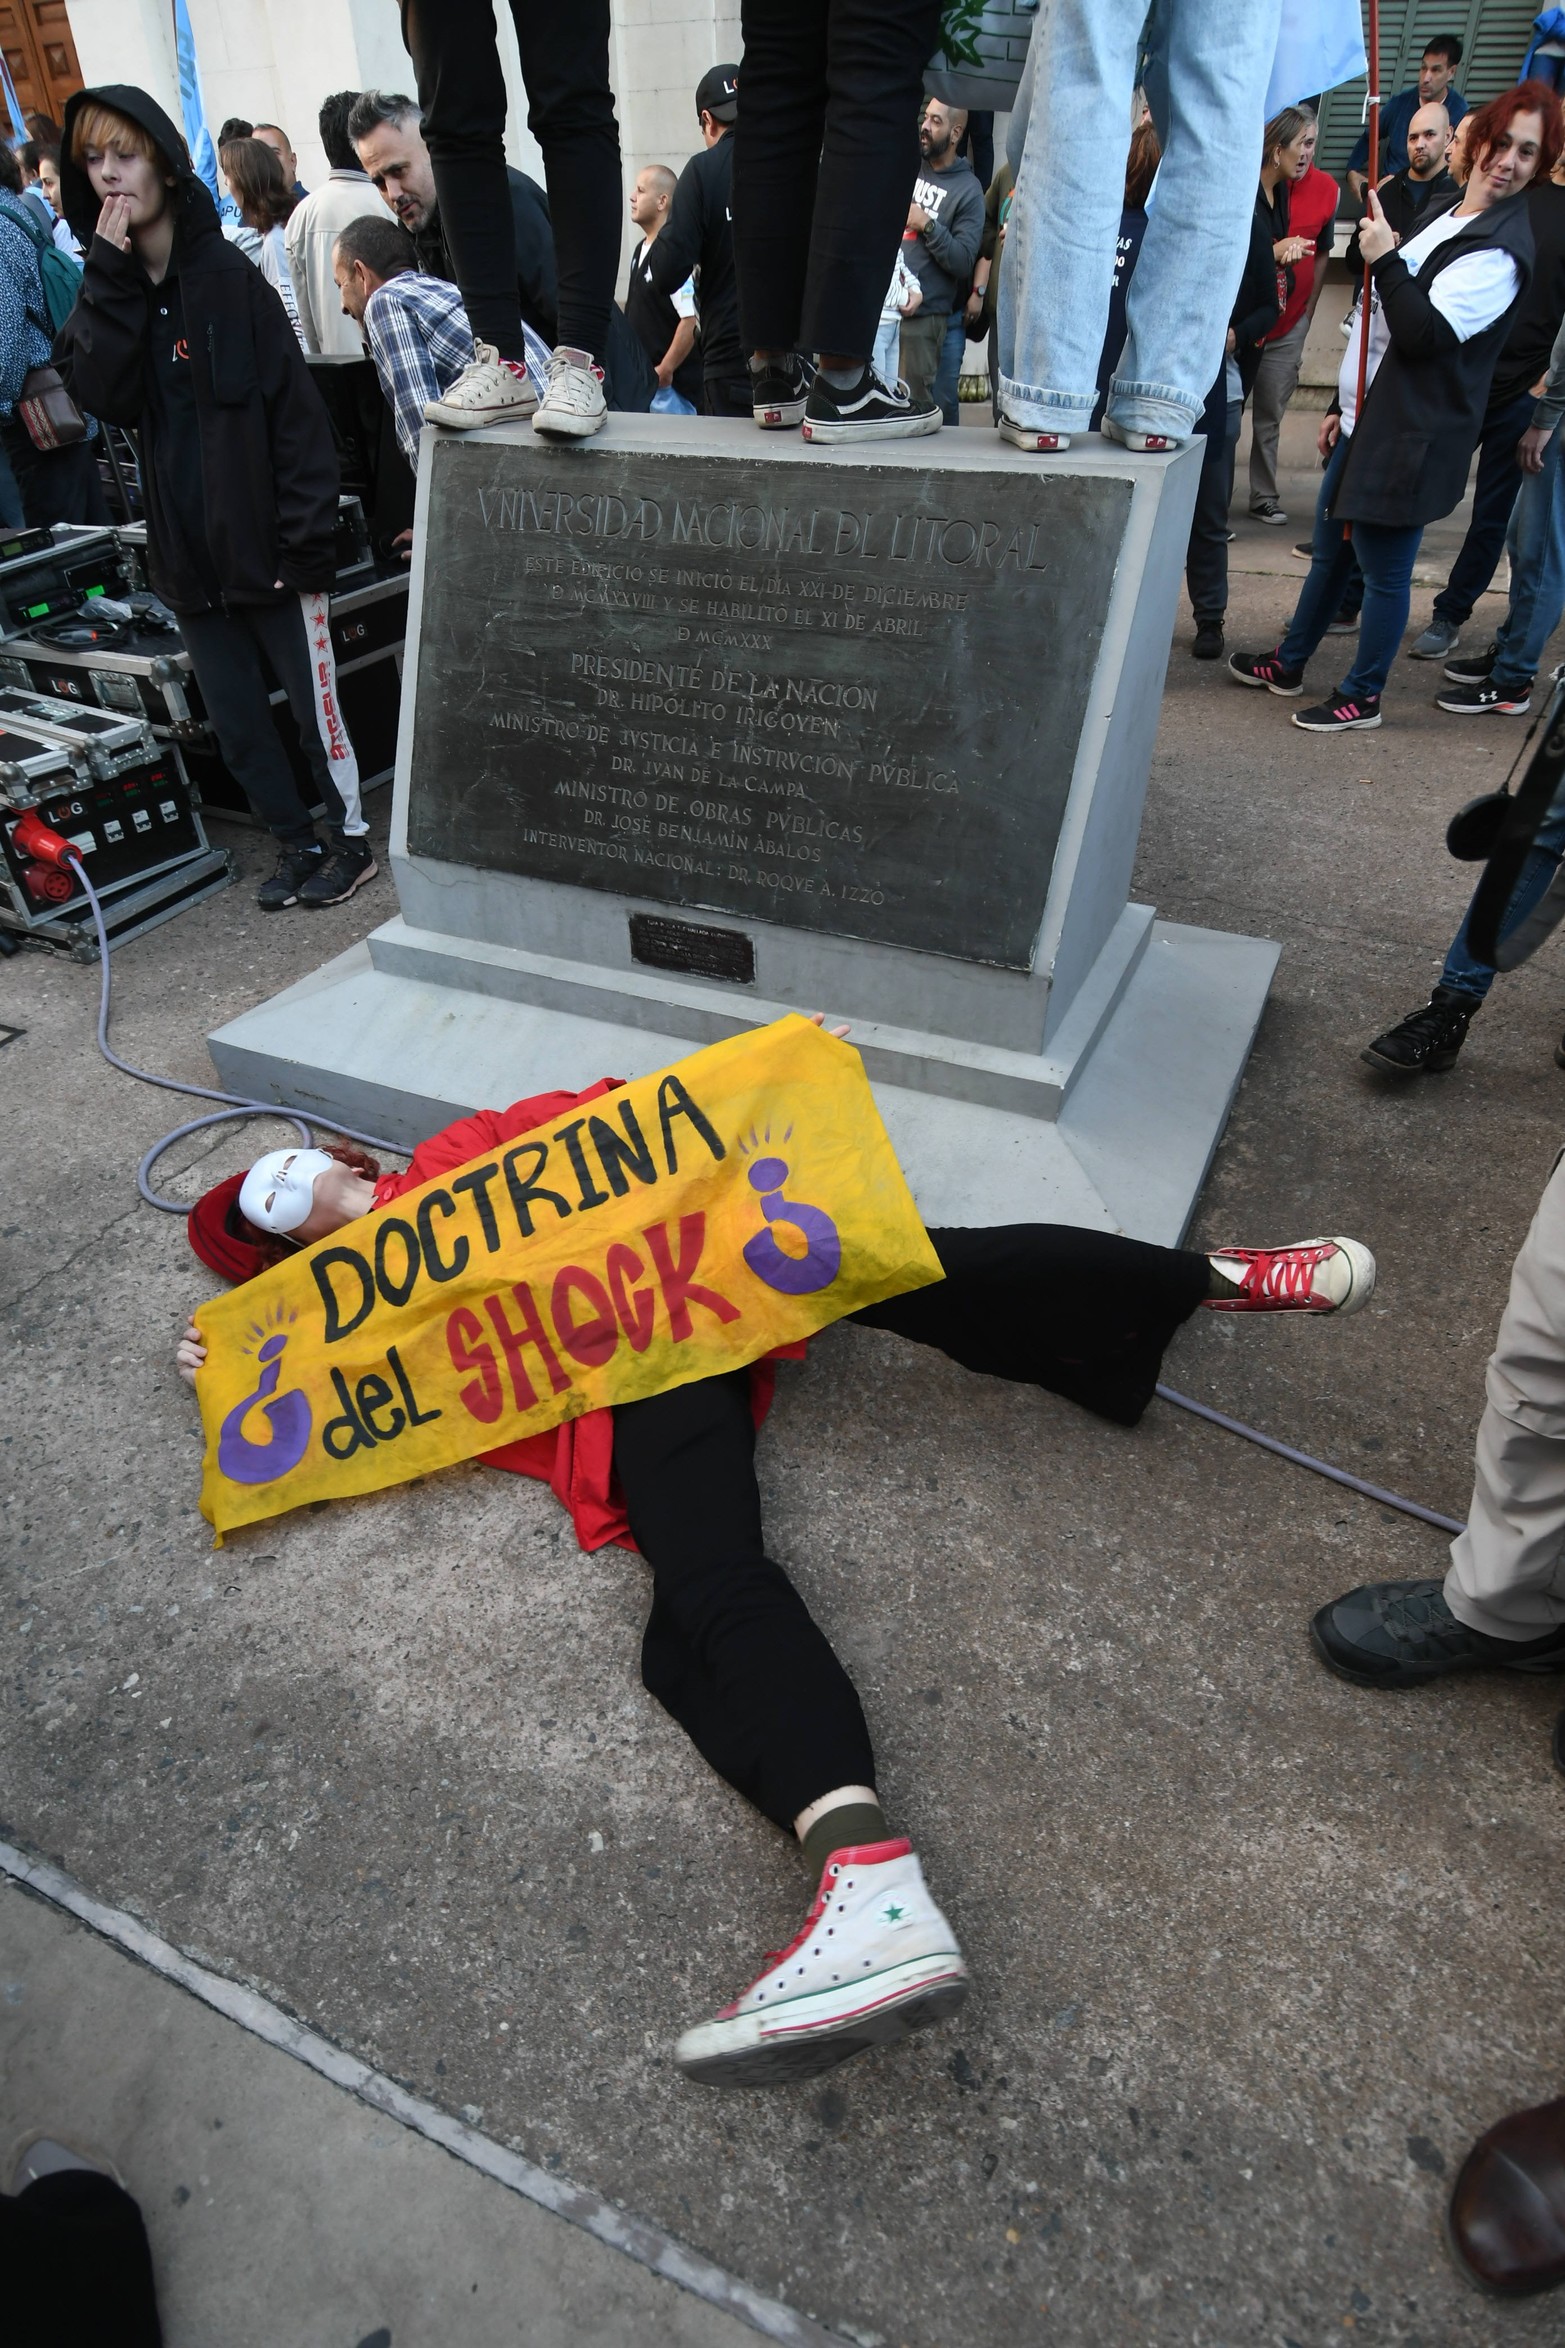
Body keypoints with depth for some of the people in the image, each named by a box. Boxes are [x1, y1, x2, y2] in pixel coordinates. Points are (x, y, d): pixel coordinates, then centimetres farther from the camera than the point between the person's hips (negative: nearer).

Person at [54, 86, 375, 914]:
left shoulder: (228, 274, -4)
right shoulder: (106, 291, 9)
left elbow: (296, 410, -9)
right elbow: (104, 396, -6)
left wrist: (309, 537, -16)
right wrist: (112, 281, -12)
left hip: (266, 545, -5)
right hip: (187, 557, 5)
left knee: (314, 705, 3)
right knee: (236, 723, 10)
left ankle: (351, 839, 19)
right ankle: (296, 845, 24)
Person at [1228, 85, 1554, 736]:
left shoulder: (1501, 251, -15)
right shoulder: (1447, 217, 16)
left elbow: (1424, 332, -25)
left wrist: (1385, 259, -19)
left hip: (1411, 437, -9)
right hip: (1369, 421, 10)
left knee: (1383, 570, -1)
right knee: (1331, 548, 18)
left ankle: (1362, 695, 11)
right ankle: (1289, 664, 33)